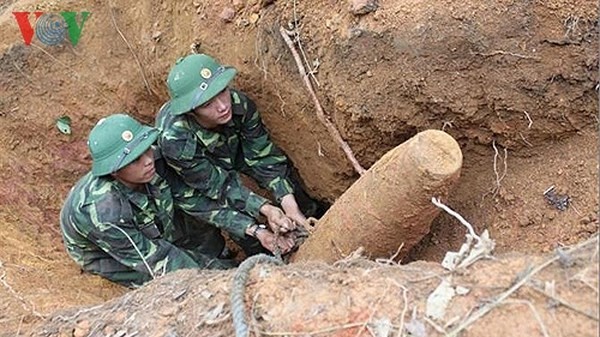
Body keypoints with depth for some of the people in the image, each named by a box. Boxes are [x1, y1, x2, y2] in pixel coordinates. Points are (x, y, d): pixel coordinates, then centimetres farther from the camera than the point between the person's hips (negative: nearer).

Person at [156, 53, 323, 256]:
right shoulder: (174, 140, -42)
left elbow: (262, 155, -25)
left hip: (232, 149, 3)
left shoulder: (239, 104, -34)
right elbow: (217, 184, -31)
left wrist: (290, 207, -32)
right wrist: (265, 209, -38)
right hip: (191, 178, -3)